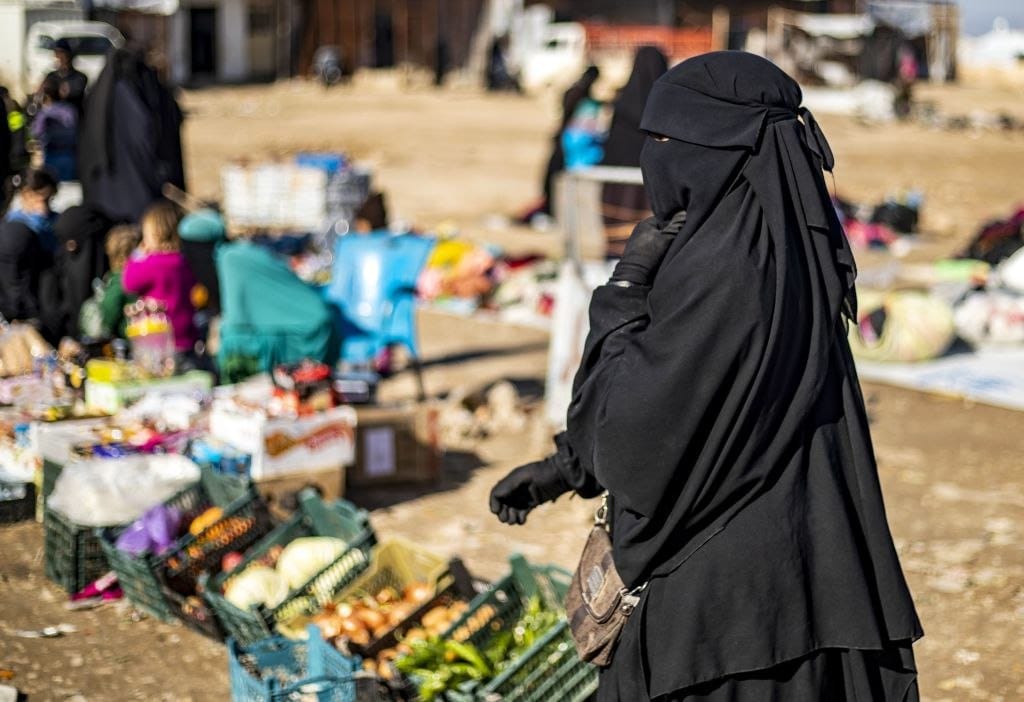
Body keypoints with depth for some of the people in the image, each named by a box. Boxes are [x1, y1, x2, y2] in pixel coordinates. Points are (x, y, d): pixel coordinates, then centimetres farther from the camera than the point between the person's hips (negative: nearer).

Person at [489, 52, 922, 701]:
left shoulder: (722, 265, -20)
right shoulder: (789, 251, 9)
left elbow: (634, 419, -17)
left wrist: (627, 284, -6)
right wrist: (563, 468, 20)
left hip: (730, 586, -9)